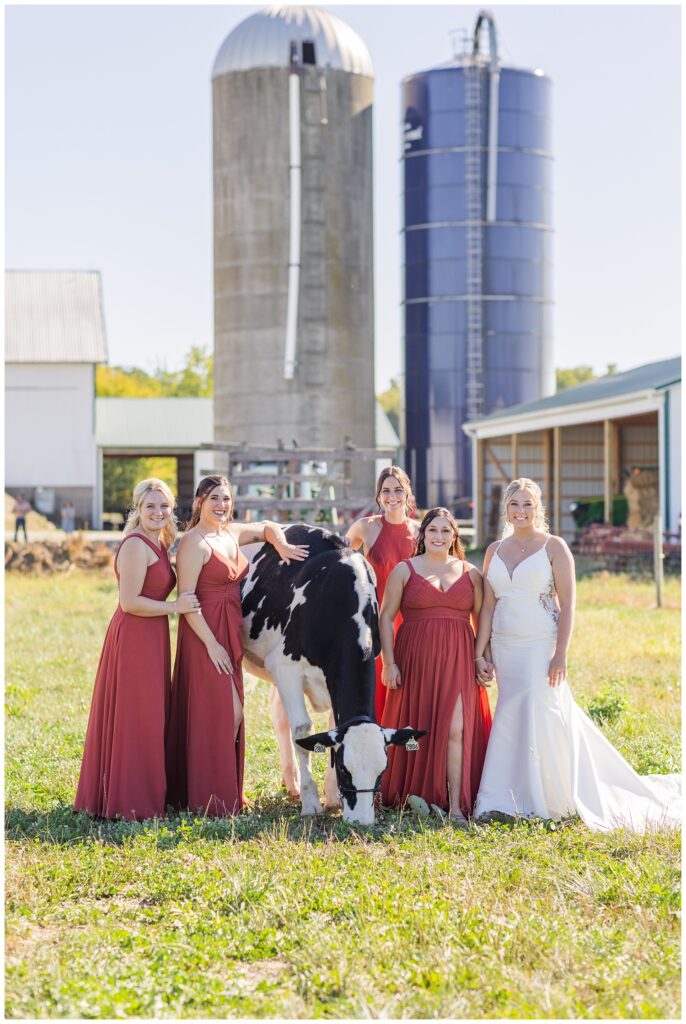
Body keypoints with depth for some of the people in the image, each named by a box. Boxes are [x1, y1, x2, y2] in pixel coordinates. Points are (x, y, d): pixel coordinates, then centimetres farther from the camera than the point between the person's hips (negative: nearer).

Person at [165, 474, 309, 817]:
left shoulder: (232, 533, 10)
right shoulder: (194, 543, -13)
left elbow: (267, 528, 30)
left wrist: (281, 545, 8)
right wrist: (211, 644, -20)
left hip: (229, 634, 8)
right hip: (205, 635, -8)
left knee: (229, 714, 12)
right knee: (228, 713, -9)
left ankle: (226, 791, 21)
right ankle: (211, 798, -1)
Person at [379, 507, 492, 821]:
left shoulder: (470, 573, 12)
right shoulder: (404, 570, 6)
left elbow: (482, 619, 13)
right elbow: (386, 617, 2)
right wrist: (389, 662, -6)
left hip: (458, 660, 1)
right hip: (416, 659, 0)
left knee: (456, 729, -9)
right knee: (416, 729, 3)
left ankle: (456, 805, -8)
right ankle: (414, 795, 17)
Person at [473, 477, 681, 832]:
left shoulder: (553, 547, -4)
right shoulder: (495, 551, 10)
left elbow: (567, 605, -8)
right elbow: (488, 606, 10)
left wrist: (561, 654, -15)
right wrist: (480, 654, 3)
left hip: (540, 648, -4)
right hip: (504, 649, 5)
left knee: (542, 719, -6)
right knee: (512, 721, 6)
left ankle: (552, 801, 7)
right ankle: (511, 800, 15)